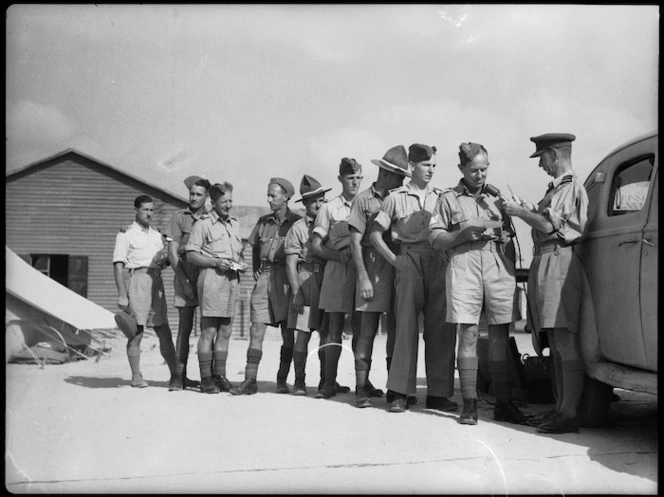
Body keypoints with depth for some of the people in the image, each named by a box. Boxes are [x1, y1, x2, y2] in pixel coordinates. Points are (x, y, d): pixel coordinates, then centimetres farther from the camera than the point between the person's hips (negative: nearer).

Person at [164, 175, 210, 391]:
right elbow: (172, 253, 1)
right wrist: (184, 281, -7)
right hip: (186, 277, -2)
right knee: (185, 327, -2)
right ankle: (179, 376, 3)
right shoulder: (179, 217, 5)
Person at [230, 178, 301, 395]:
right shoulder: (264, 221, 13)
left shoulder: (296, 222, 1)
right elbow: (254, 247, 26)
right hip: (265, 277, 3)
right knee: (256, 329, -4)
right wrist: (256, 269, 13)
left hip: (285, 278, -3)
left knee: (288, 333, 2)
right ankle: (250, 380, -4)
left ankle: (282, 381, 11)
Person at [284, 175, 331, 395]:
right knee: (303, 334, -4)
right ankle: (299, 382, 5)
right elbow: (291, 263, -1)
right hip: (306, 280, -3)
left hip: (329, 280, 3)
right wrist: (296, 292, -9)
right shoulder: (298, 227, 3)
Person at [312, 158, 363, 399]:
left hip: (362, 270, 1)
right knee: (334, 328, 0)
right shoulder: (329, 208, 6)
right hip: (337, 271, -1)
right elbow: (316, 246, 4)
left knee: (361, 328, 2)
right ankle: (329, 382, 5)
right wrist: (339, 255, -12)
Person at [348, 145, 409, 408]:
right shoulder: (363, 199, 1)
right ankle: (361, 387, 1)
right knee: (368, 329, -4)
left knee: (396, 329, 6)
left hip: (398, 268, 4)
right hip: (373, 270, -4)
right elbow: (355, 241, -3)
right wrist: (363, 277, -10)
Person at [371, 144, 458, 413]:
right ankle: (400, 393, 3)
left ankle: (438, 393, 10)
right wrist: (393, 259, -2)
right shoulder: (397, 197, 7)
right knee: (406, 324, -3)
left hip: (438, 262, 3)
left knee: (441, 328, 2)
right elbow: (376, 233, 7)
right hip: (409, 262, -2)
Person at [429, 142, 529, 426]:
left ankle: (503, 404, 6)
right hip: (464, 266, -2)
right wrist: (464, 233, -9)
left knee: (500, 337, 1)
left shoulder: (497, 196, 20)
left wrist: (499, 234, 2)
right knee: (468, 334, -6)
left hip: (498, 267, 3)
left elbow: (509, 235, 24)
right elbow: (436, 240, 6)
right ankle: (469, 404, -1)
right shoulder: (449, 199, 11)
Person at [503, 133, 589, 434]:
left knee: (567, 344, -10)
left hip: (559, 262, -10)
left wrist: (521, 213, -4)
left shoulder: (571, 187, -8)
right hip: (545, 263, 10)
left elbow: (550, 225, -16)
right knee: (557, 344, 12)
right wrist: (528, 211, 13)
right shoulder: (557, 187, 22)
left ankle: (570, 414, -8)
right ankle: (561, 407, 18)